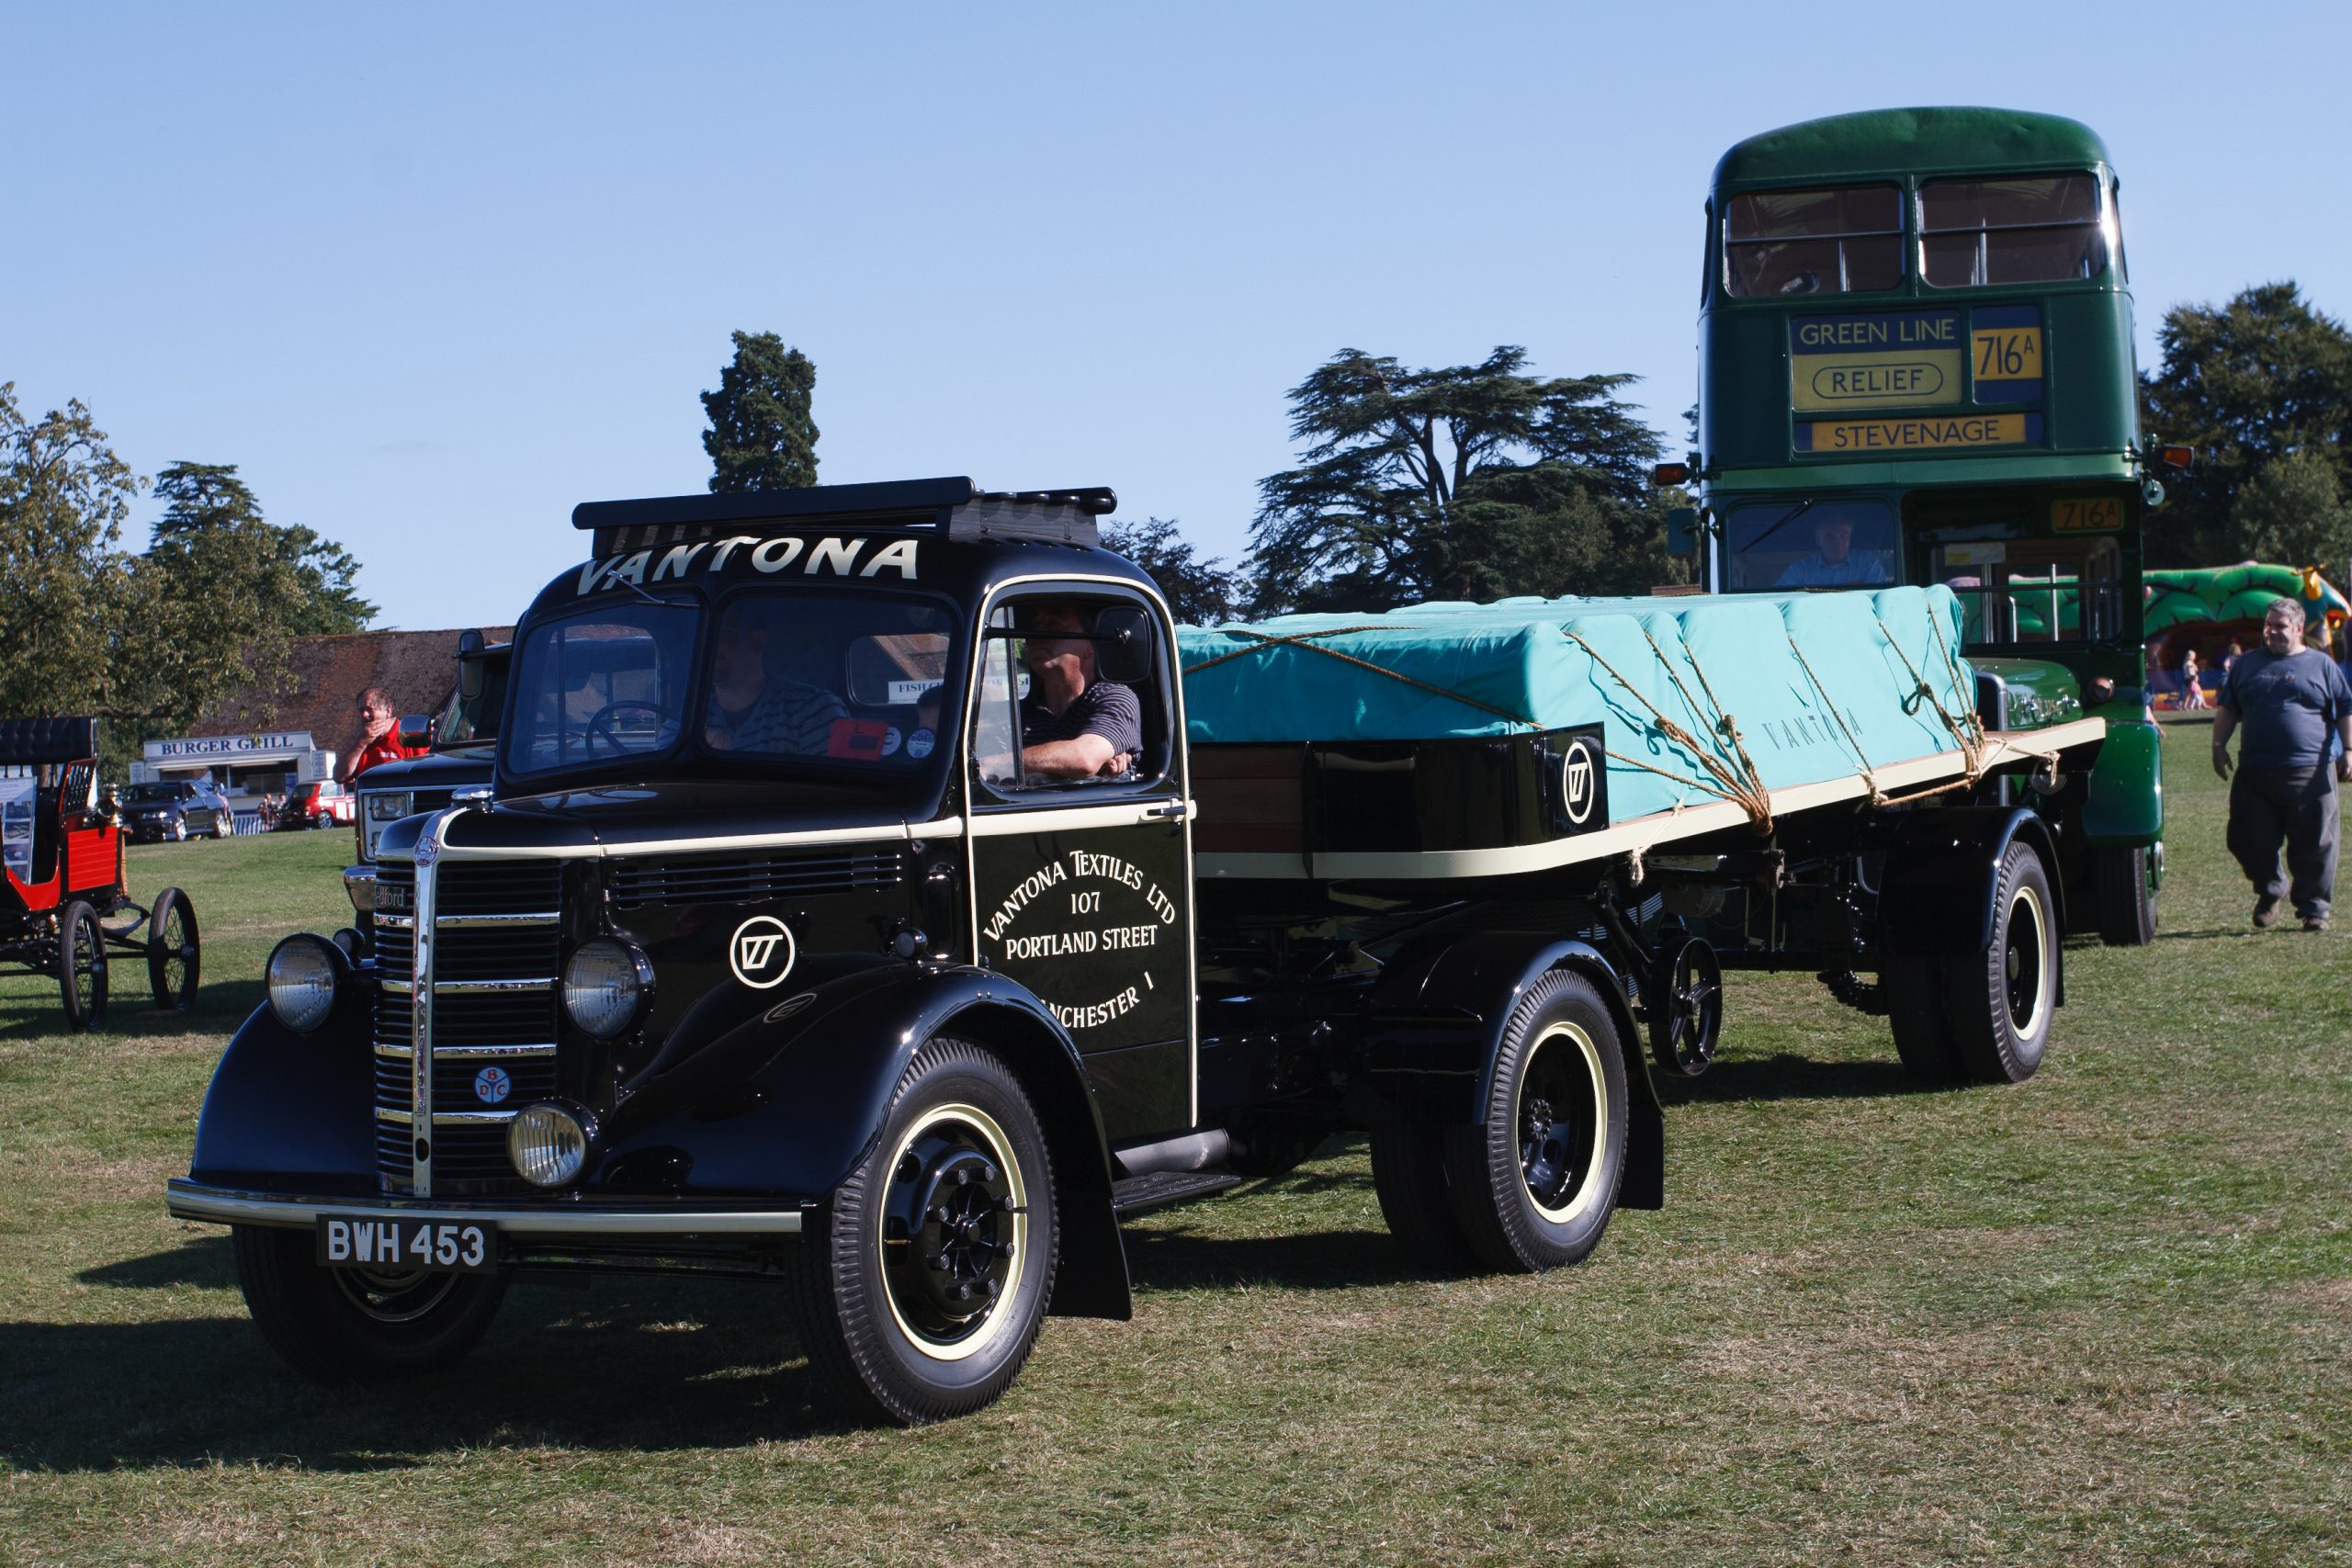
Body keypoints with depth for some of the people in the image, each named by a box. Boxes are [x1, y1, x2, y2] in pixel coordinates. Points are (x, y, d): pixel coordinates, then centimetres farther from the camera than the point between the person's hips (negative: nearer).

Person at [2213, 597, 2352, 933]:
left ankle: (2313, 908, 8)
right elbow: (2227, 708, 19)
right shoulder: (2247, 663, 15)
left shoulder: (2321, 665, 9)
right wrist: (2219, 745, 7)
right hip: (2255, 772, 2)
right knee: (2250, 842, 4)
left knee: (2314, 846, -2)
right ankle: (2269, 893, 28)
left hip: (2309, 773, -2)